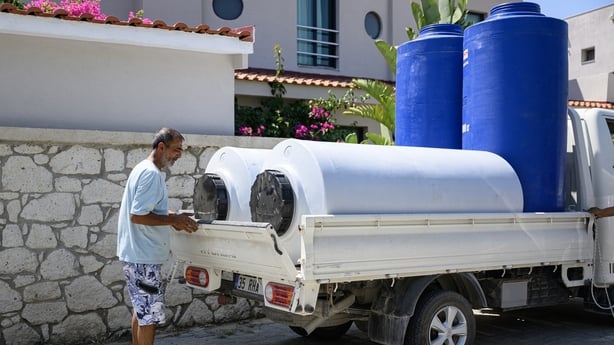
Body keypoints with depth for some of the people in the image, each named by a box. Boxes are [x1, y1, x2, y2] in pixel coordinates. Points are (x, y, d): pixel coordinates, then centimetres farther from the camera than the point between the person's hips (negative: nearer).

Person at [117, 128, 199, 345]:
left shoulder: (144, 169, 13)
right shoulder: (151, 174, -19)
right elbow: (137, 215, -24)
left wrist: (171, 217, 11)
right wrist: (172, 220, -20)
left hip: (138, 254, 11)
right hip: (144, 256, -11)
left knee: (142, 310, 18)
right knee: (149, 313, -3)